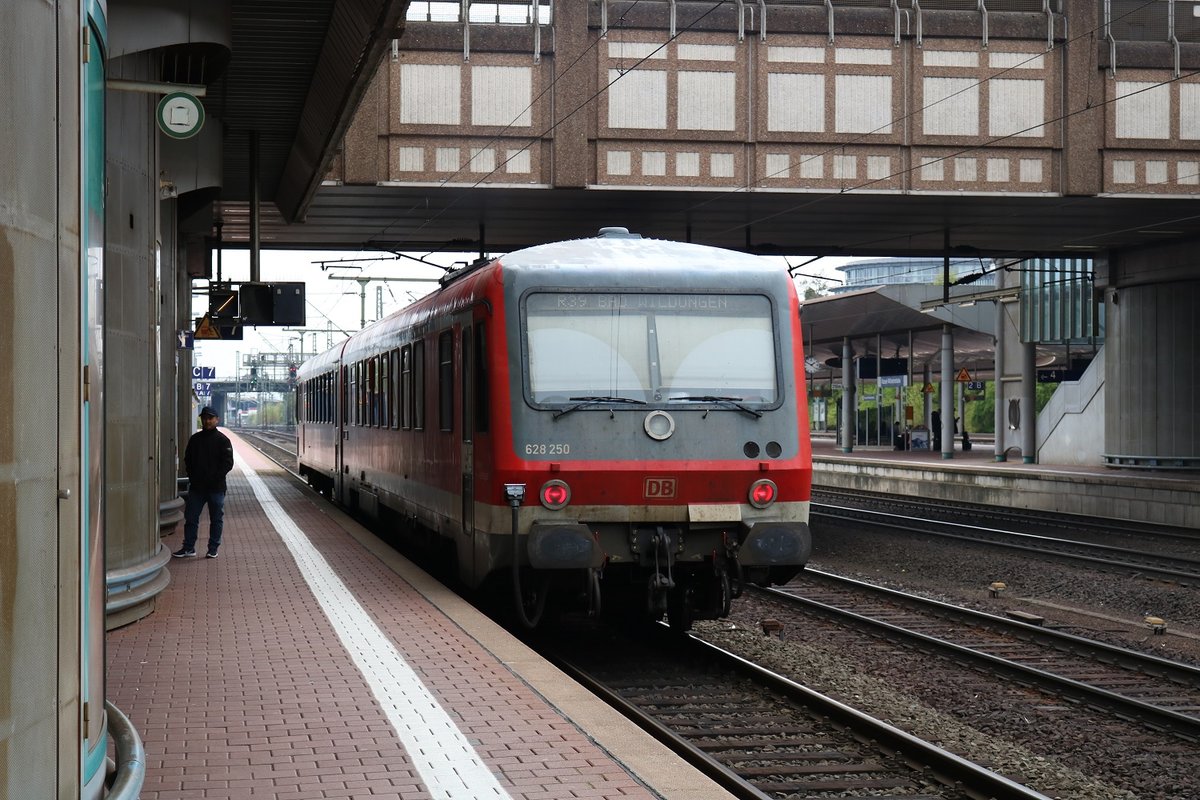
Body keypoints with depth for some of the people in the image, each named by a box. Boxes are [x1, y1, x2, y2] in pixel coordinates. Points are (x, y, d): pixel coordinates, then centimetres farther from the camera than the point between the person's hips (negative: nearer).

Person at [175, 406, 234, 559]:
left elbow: (228, 463, -7)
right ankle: (188, 548, 12)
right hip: (196, 486, 4)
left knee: (216, 520, 4)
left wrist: (214, 477, -15)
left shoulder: (222, 440, -2)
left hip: (216, 488, -4)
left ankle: (213, 549, 13)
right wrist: (192, 476, 0)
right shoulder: (195, 439, 10)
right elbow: (187, 460, 14)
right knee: (191, 518, 5)